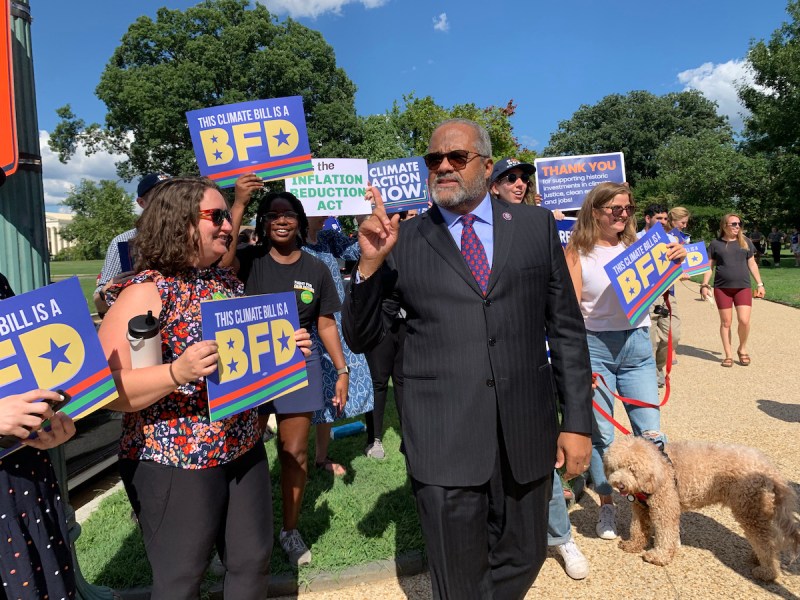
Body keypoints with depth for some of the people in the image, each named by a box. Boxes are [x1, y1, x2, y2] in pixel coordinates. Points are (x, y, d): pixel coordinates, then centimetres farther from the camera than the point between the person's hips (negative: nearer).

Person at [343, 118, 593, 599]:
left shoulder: (535, 225, 5)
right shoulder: (404, 240, 1)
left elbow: (567, 329, 7)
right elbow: (360, 339, 1)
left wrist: (578, 421, 3)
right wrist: (370, 262, -14)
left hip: (526, 434, 2)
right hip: (443, 442, -1)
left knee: (523, 561, 19)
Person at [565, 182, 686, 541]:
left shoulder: (637, 246, 6)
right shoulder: (578, 251, -4)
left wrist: (676, 260, -9)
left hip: (637, 345, 3)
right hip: (595, 347, -3)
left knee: (650, 432, 5)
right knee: (600, 434, 6)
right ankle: (606, 505, 24)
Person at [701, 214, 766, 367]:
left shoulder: (745, 242, 8)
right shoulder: (715, 243, 3)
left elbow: (752, 264, 12)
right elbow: (709, 266, 5)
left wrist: (760, 284, 9)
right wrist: (704, 285, -4)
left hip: (743, 287, 1)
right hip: (722, 288, -1)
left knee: (744, 320, -9)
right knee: (725, 322, 3)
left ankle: (742, 348, 16)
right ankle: (728, 355, 13)